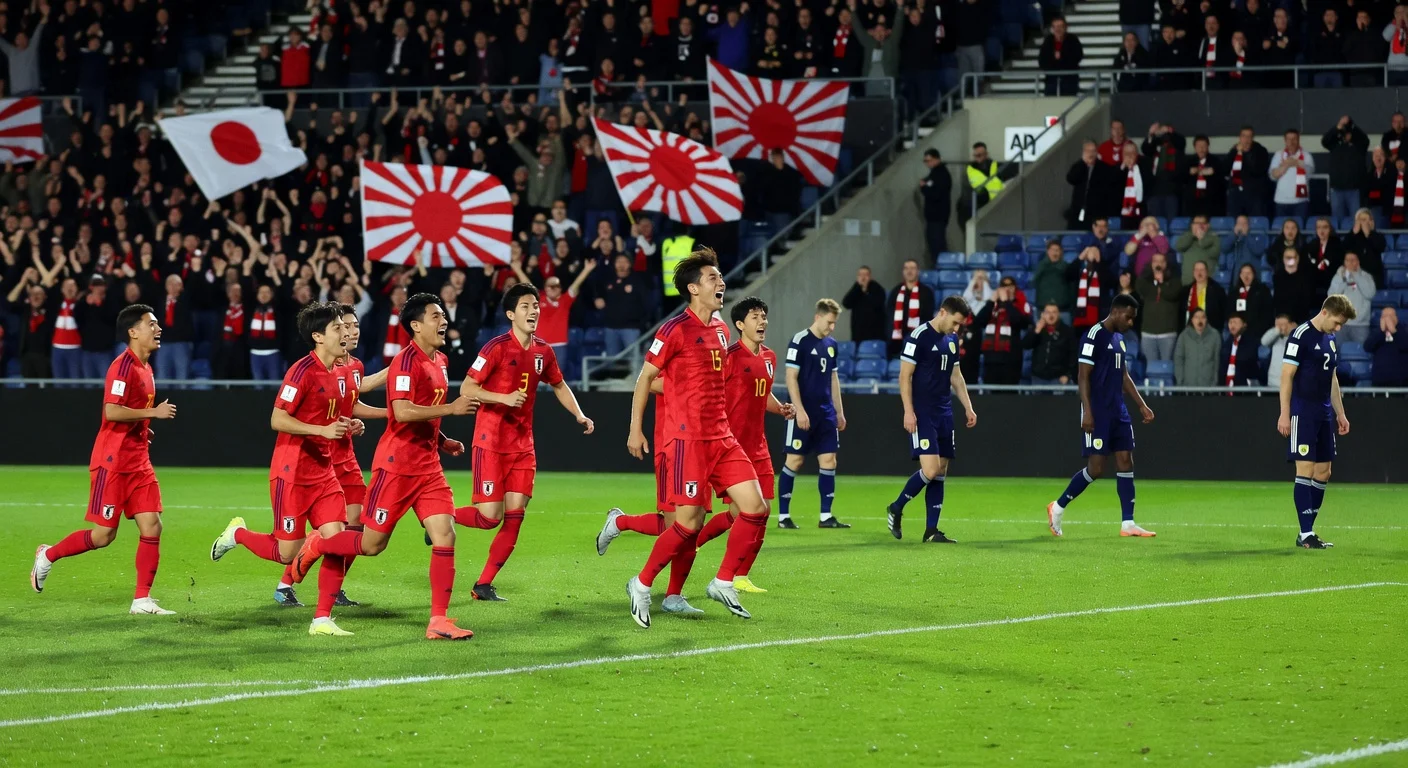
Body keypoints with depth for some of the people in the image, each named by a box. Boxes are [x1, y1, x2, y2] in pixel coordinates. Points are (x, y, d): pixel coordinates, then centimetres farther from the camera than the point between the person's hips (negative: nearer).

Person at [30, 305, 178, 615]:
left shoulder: (145, 367, 13)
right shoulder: (123, 366, -15)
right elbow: (111, 412, -25)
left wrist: (142, 428, 11)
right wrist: (153, 412, -21)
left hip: (138, 461, 8)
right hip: (112, 461, -8)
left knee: (151, 525, -2)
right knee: (103, 535, -4)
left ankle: (142, 600, 1)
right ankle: (48, 556, 19)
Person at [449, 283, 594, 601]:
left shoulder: (543, 351, 7)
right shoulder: (497, 348, -12)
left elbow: (559, 385, 24)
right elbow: (466, 389, -13)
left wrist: (579, 415, 10)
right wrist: (505, 398, -24)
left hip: (522, 444, 6)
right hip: (491, 442, -6)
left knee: (515, 515, -1)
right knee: (490, 516, -10)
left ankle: (484, 585, 7)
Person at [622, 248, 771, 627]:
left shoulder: (720, 328, 13)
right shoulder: (676, 329, -10)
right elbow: (645, 377, -4)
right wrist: (635, 429, -4)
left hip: (721, 437, 8)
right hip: (688, 439, -8)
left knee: (756, 508, -2)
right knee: (690, 523, -8)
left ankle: (723, 583, 11)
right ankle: (642, 585, 11)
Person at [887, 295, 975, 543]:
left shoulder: (952, 339, 13)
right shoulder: (919, 337, -11)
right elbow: (905, 376, -11)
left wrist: (968, 407, 15)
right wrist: (908, 411, -17)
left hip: (944, 413, 8)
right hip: (922, 414, -8)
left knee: (941, 473, 5)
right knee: (930, 470, -15)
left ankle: (931, 530, 9)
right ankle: (896, 509, 6)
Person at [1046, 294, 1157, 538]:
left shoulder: (1119, 338, 15)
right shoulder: (1094, 337, -12)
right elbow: (1083, 376, -14)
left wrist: (1142, 405, 19)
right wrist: (1087, 412, -20)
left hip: (1117, 412, 8)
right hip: (1098, 412, -8)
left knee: (1126, 461, 3)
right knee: (1096, 468, -8)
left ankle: (1128, 523, 4)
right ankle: (1058, 508, 10)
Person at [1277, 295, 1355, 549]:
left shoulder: (1330, 339, 15)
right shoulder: (1301, 335, -10)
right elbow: (1287, 376, -13)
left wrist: (1340, 413, 22)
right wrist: (1285, 414, -17)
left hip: (1324, 413, 8)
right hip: (1303, 412, -8)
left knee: (1323, 472, 7)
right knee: (1305, 469, -9)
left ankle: (1308, 531, 13)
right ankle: (1305, 535, -8)